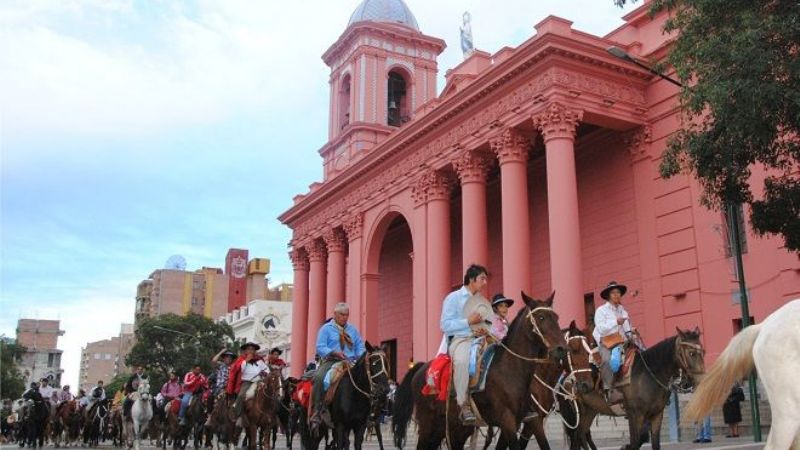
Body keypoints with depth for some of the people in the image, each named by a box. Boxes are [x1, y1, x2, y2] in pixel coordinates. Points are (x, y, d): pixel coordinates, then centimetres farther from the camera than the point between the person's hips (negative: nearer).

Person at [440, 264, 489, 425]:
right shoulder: (453, 298, 2)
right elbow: (444, 325, -7)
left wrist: (484, 331, 1)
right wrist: (468, 321, -15)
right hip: (459, 340, -6)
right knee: (462, 360, -39)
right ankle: (464, 406, -32)